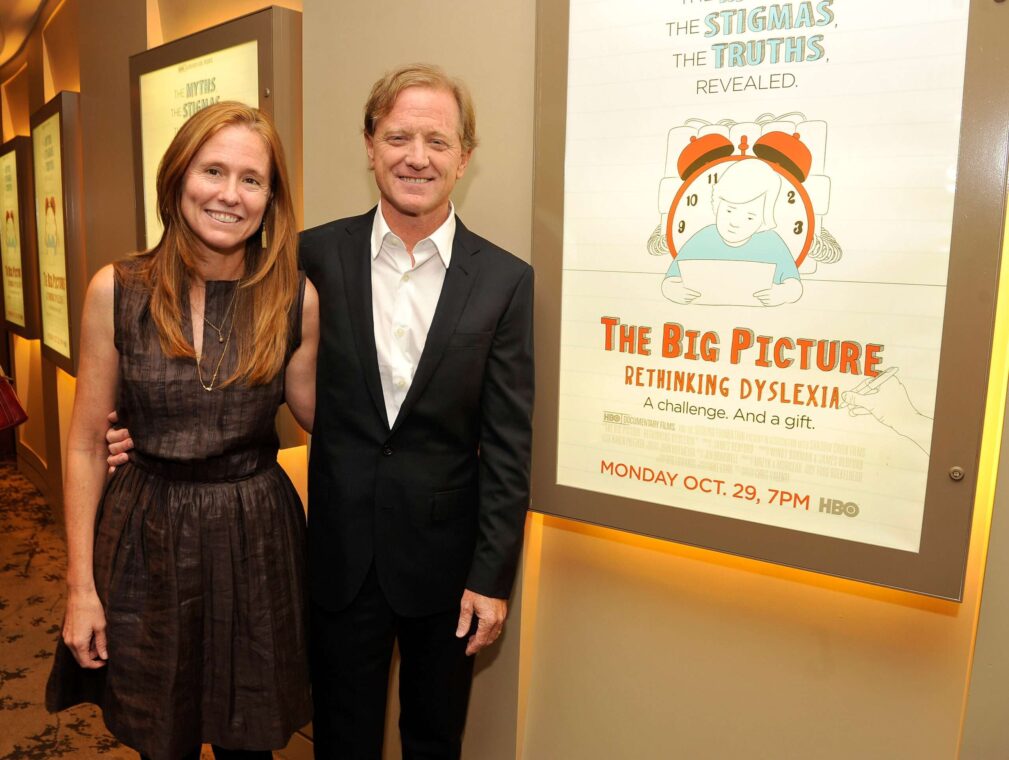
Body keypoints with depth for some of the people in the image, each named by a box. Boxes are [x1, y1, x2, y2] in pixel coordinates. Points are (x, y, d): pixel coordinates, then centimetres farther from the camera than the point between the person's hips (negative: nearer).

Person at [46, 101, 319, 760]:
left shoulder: (296, 299, -6)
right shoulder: (116, 291, -7)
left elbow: (317, 416, 3)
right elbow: (86, 444, -2)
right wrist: (81, 586, -1)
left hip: (256, 538, 0)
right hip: (148, 539, 0)